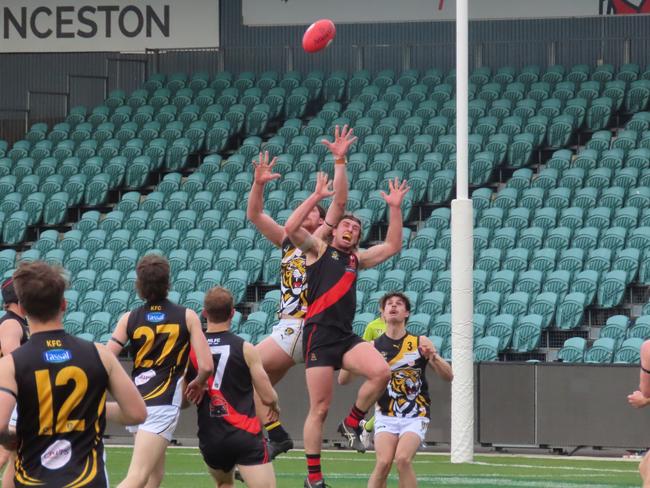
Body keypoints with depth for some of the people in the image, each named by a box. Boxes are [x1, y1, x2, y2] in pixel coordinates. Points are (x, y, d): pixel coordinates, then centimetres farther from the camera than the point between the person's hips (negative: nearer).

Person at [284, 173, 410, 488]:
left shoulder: (357, 259, 23)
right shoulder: (318, 249, 8)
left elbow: (392, 246, 23)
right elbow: (290, 228, -8)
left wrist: (395, 208, 16)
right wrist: (317, 196, -7)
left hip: (346, 337, 5)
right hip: (319, 335, -5)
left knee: (381, 372, -23)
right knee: (320, 408, -6)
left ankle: (351, 423, 1)